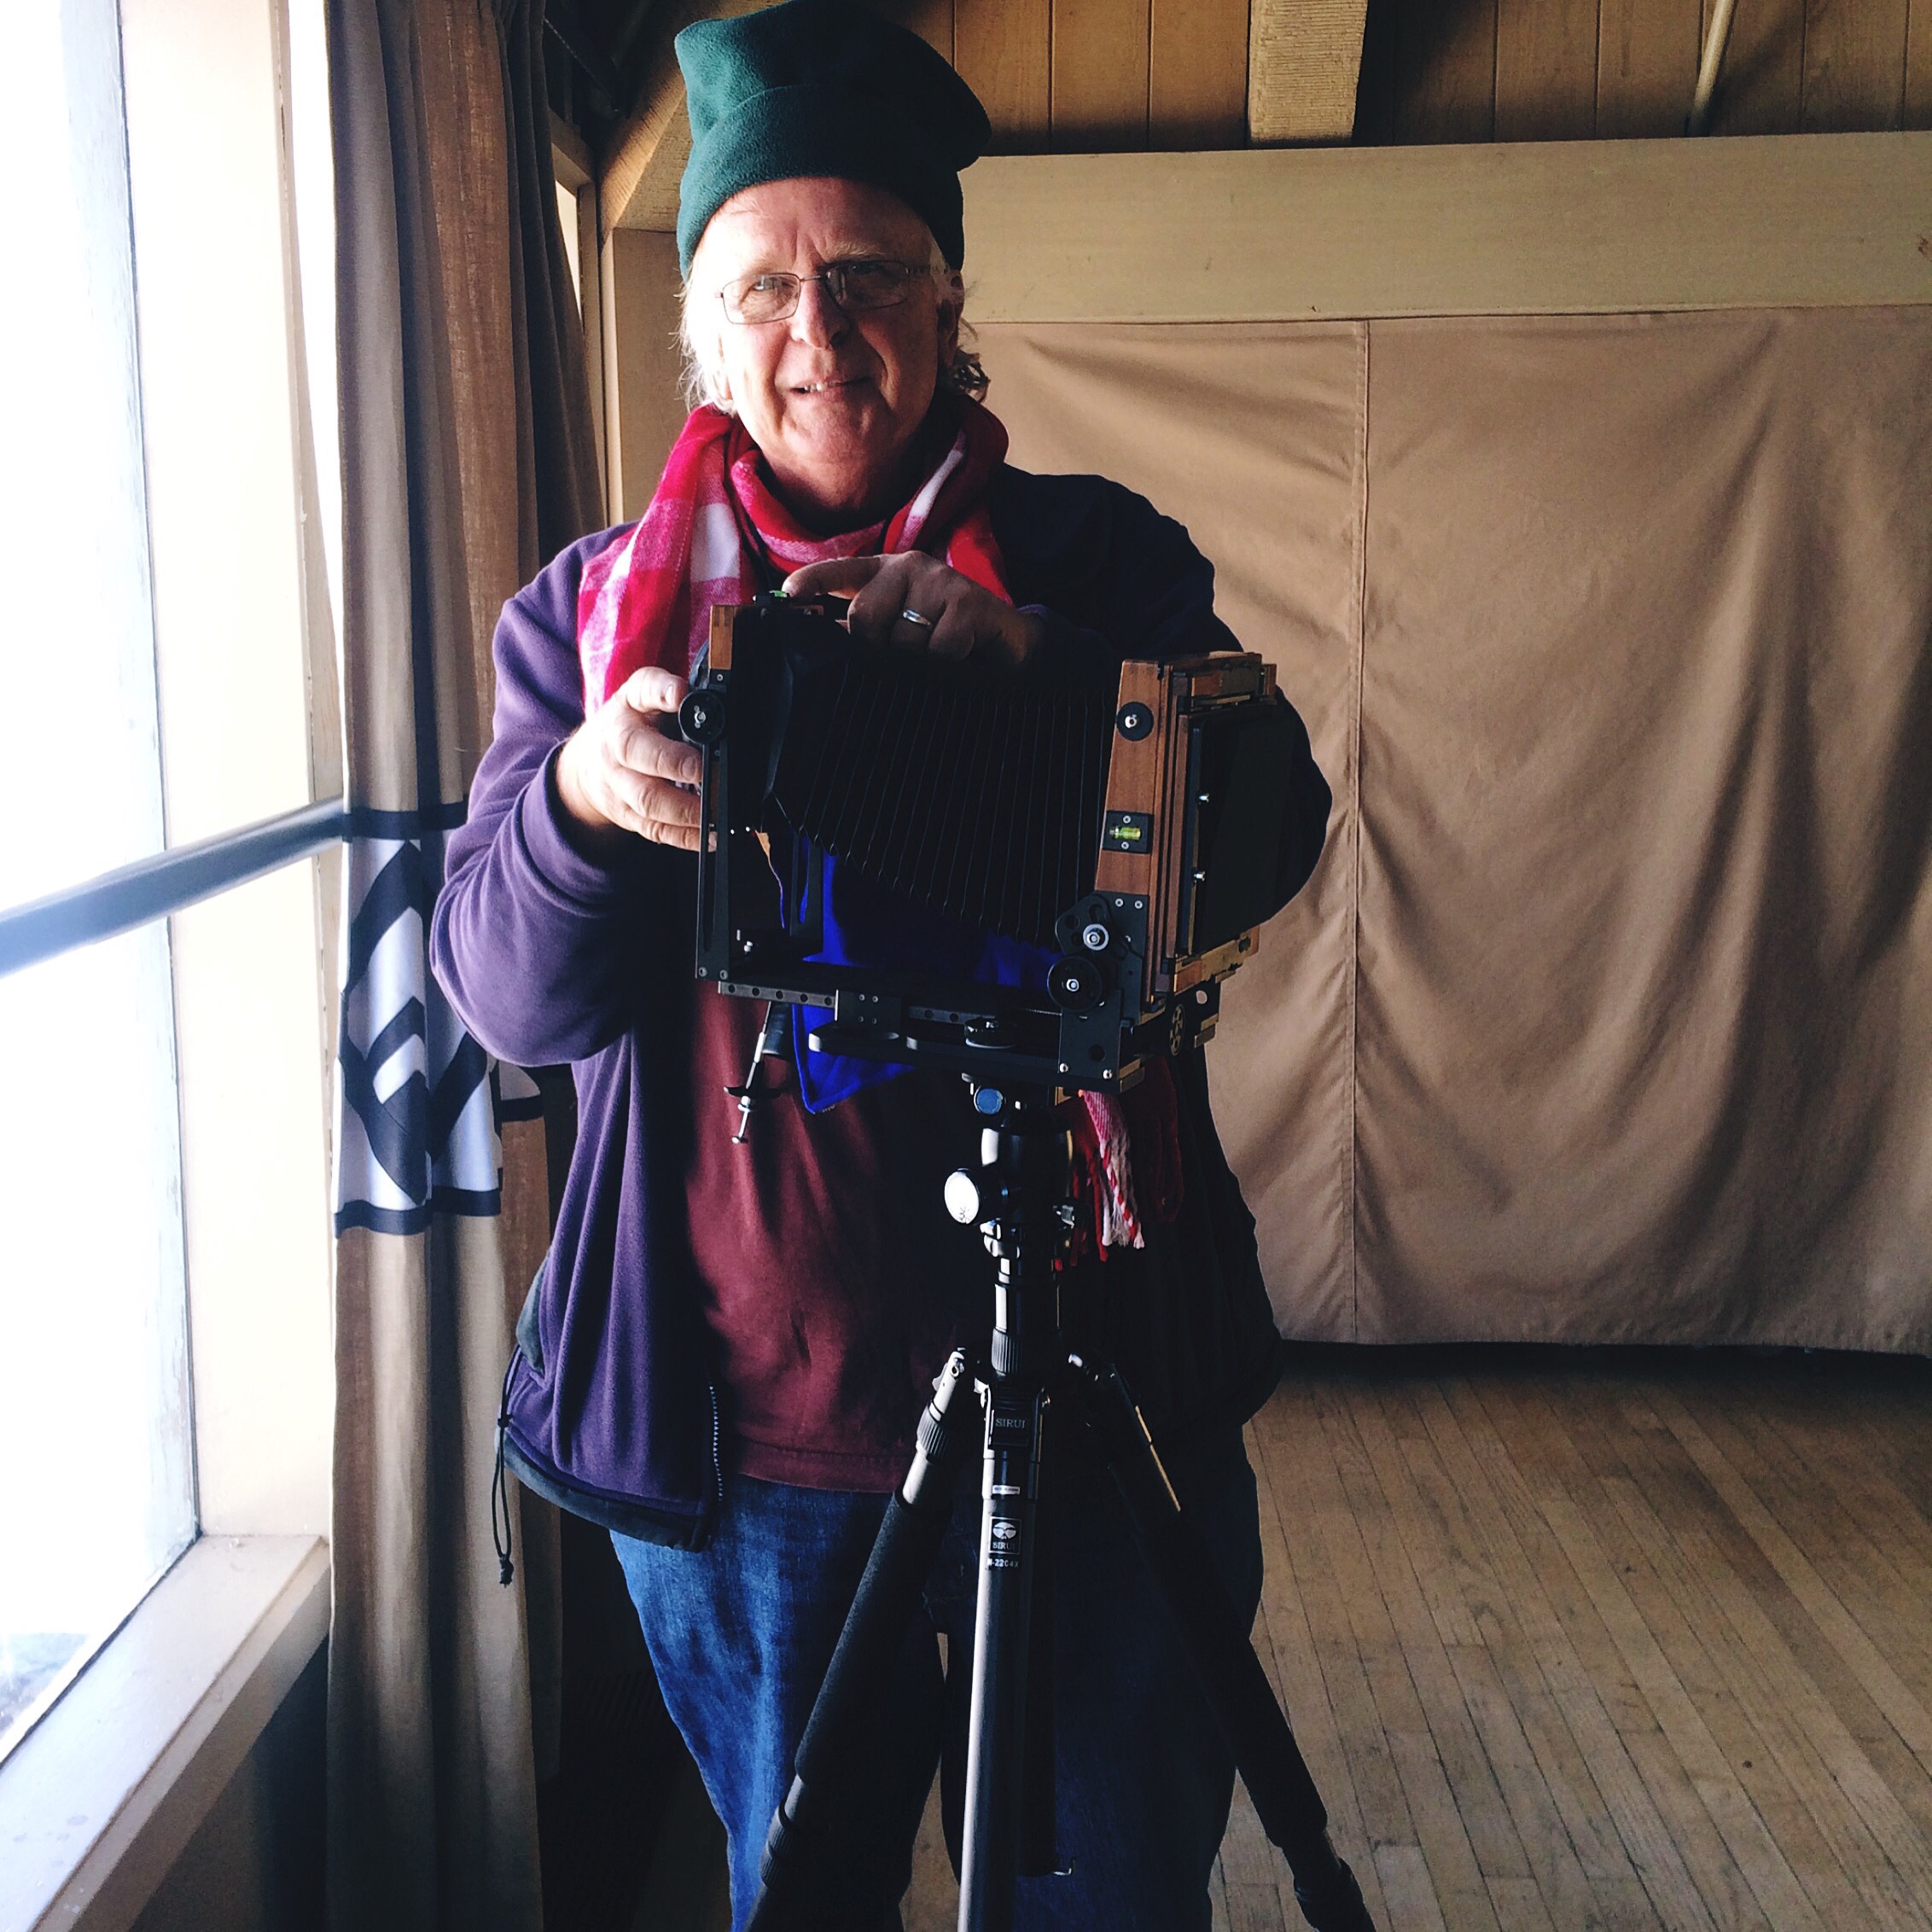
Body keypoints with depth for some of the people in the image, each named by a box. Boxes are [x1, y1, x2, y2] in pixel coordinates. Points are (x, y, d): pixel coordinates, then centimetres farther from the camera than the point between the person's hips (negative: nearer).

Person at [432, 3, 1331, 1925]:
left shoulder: (1099, 559, 2)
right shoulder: (594, 606, 4)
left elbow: (1267, 834, -13)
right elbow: (507, 995, -4)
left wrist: (1027, 660, -31)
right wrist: (586, 800, -26)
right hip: (744, 1428, 1)